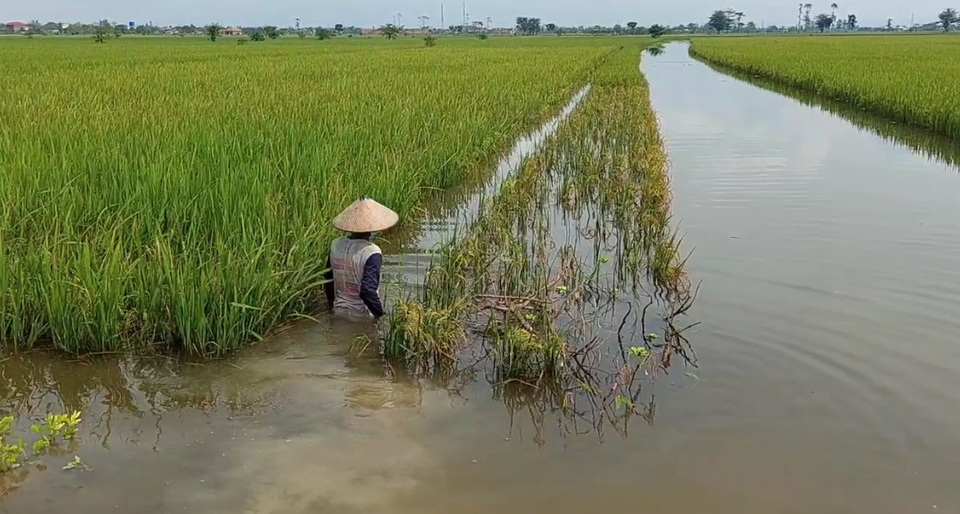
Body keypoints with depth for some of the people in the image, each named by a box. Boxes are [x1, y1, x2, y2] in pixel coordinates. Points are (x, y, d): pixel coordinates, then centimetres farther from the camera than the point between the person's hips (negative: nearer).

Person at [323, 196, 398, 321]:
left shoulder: (336, 245, -3)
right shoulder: (371, 252, -23)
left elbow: (328, 281, 9)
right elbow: (368, 291, -28)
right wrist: (381, 315, -14)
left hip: (339, 312, 7)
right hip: (362, 317, -6)